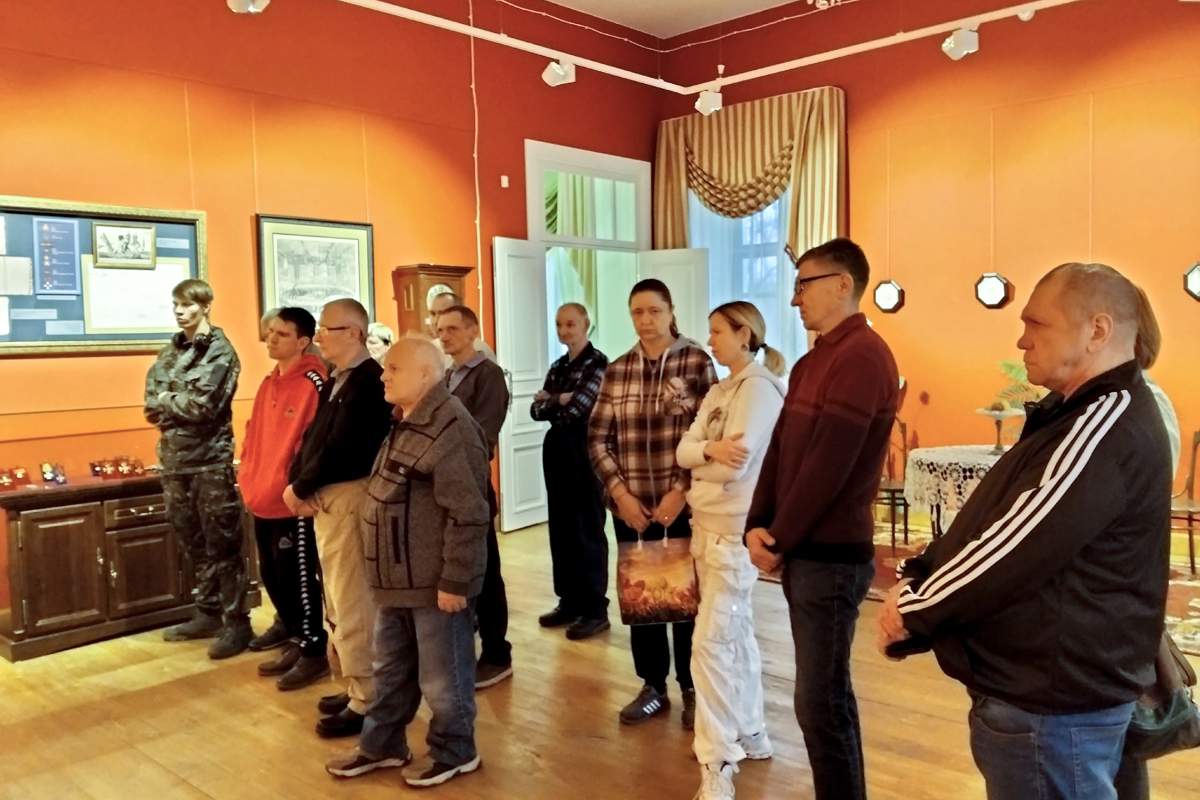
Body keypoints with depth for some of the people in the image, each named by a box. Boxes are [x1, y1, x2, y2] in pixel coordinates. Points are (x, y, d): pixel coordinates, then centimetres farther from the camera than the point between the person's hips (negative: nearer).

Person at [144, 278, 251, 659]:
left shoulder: (219, 350, -7)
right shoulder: (171, 350, 13)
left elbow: (203, 405, -18)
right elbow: (151, 406, 6)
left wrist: (166, 401, -4)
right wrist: (178, 408, -11)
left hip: (210, 459, -7)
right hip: (174, 457, 7)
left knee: (222, 544, -2)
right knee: (194, 541, 15)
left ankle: (237, 622, 5)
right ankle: (208, 613, 28)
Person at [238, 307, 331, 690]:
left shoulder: (313, 384, -15)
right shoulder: (268, 384, 13)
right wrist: (248, 478, 14)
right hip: (263, 498, 9)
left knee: (299, 576, 0)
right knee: (271, 572, 20)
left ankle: (313, 652, 13)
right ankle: (290, 626, 40)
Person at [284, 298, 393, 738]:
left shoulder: (370, 381, -16)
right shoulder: (335, 382, 15)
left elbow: (342, 450, -22)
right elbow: (312, 436, 12)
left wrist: (301, 489, -12)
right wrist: (296, 483, -4)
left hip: (350, 500, -10)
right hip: (325, 501, 10)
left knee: (353, 606, -2)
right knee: (340, 603, 18)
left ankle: (366, 701, 10)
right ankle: (358, 688, 30)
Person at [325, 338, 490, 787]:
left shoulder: (450, 430, -22)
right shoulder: (405, 425, 11)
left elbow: (467, 515, -24)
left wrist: (454, 581, -22)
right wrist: (385, 573, 22)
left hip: (434, 582, -10)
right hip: (397, 577, 10)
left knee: (441, 673, 8)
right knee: (391, 668, 23)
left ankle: (454, 752, 27)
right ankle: (382, 744, 39)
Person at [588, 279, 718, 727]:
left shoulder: (697, 362, -3)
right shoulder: (616, 371, 6)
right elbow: (597, 438, 5)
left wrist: (681, 491, -13)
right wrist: (620, 492, -6)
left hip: (684, 504, -3)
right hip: (631, 506, 3)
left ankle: (692, 689, 23)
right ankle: (652, 687, 27)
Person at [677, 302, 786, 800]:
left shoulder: (759, 387, -12)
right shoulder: (719, 392, 14)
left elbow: (734, 465, -21)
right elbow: (683, 451, 3)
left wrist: (698, 462, -2)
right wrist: (710, 450, -18)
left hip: (734, 529, -9)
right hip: (707, 525, 9)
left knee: (711, 643, -10)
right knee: (735, 632, 17)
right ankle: (750, 733, 31)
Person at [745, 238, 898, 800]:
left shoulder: (862, 356, -16)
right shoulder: (813, 361, 15)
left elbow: (828, 465, -20)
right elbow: (779, 449, 11)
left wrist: (778, 538, -11)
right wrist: (758, 526, -1)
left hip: (831, 554, -9)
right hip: (805, 550, 9)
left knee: (820, 703, -1)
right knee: (826, 695, 17)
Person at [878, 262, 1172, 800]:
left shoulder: (1106, 427, -21)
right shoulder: (1079, 412, 13)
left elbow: (1016, 546, -24)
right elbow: (988, 523, 12)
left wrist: (912, 610, -12)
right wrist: (915, 578, 0)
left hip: (1052, 706, -10)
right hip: (1045, 687, 10)